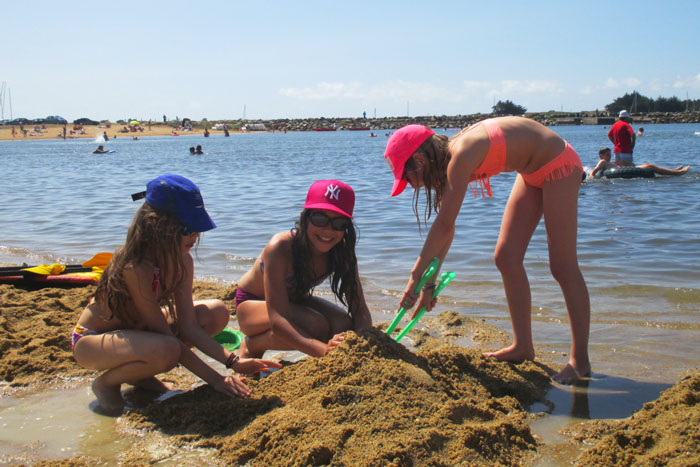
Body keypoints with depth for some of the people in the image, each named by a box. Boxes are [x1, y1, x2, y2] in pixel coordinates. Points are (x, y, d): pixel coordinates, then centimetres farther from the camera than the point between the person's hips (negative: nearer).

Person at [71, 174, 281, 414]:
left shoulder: (182, 261, -10)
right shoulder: (134, 268, -33)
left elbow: (187, 326, -10)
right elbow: (167, 338, -29)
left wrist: (233, 361, -19)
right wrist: (215, 379, -29)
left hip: (137, 329, 8)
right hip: (91, 341, -8)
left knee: (215, 312, -6)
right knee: (165, 352, -38)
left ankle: (138, 375, 6)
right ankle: (106, 382, -5)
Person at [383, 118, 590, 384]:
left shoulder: (461, 155, -28)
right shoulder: (449, 159, -2)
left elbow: (444, 225, -31)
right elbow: (446, 229, 2)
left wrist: (416, 277, -29)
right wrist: (429, 283, 2)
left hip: (558, 163, -9)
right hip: (534, 171, 9)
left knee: (562, 267, -8)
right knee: (506, 258, 5)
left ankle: (580, 360, 0)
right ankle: (523, 346, 14)